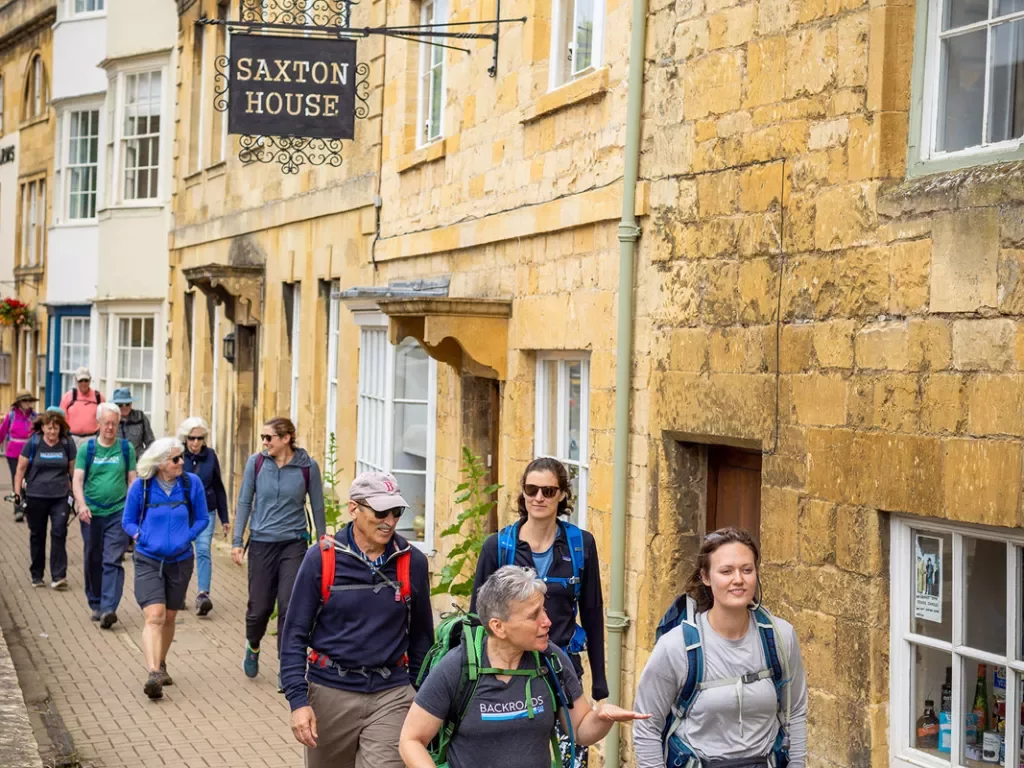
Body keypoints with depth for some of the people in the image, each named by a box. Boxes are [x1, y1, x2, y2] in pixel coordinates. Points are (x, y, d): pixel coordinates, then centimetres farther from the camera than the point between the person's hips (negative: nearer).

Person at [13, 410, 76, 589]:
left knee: (59, 534, -8)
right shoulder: (33, 443, -4)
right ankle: (36, 575, 23)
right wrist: (17, 492, -2)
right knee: (37, 535, 10)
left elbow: (73, 469, 8)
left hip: (60, 497, 0)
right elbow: (21, 468, 1)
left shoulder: (67, 444, -1)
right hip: (35, 497, 0)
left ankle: (58, 577, -8)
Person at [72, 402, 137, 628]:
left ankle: (109, 608, -16)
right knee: (93, 562, 10)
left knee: (112, 561, -10)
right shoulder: (87, 448, 3)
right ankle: (95, 605, 24)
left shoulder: (126, 448, 5)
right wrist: (81, 504, -19)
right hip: (92, 514, 1)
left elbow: (132, 479, 8)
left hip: (118, 513, -1)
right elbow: (77, 479, -3)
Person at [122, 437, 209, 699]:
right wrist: (140, 535, -11)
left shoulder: (191, 483, -3)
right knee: (154, 616, -18)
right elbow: (128, 521, 6)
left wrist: (186, 537, -8)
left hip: (180, 560, 3)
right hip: (148, 560, -3)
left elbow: (202, 518, 6)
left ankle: (161, 665, 36)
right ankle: (153, 673, -27)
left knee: (169, 617, 16)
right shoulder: (141, 486, -7)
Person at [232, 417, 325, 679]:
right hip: (261, 543, 1)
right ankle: (253, 646, 39)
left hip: (294, 544, -1)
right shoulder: (256, 463, -2)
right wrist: (237, 541, 1)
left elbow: (317, 507, 5)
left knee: (289, 606, -8)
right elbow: (244, 502, 5)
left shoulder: (308, 467, -5)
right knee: (260, 606, 7)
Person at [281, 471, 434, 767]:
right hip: (331, 693, 0)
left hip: (392, 696, 1)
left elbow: (421, 636, 9)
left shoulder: (412, 562, -1)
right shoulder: (321, 558, -7)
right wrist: (298, 700, -13)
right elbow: (295, 635, -6)